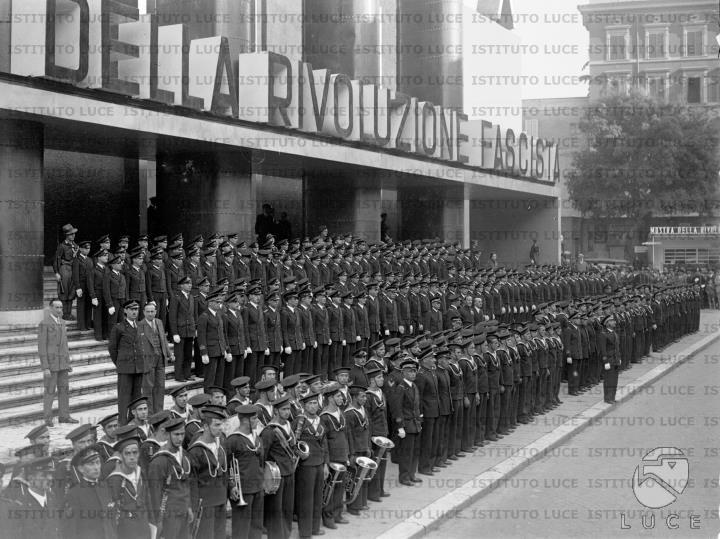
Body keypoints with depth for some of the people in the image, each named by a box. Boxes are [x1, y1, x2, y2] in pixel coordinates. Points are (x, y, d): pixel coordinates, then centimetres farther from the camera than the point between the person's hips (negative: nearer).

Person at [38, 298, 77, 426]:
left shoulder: (62, 322, 10)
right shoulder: (44, 324, -14)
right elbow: (41, 347, -15)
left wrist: (68, 363, 14)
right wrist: (45, 368, -19)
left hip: (62, 362, 7)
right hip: (50, 362, -7)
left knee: (64, 389, 8)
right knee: (50, 391, -2)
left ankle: (64, 416, 15)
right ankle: (48, 418, 7)